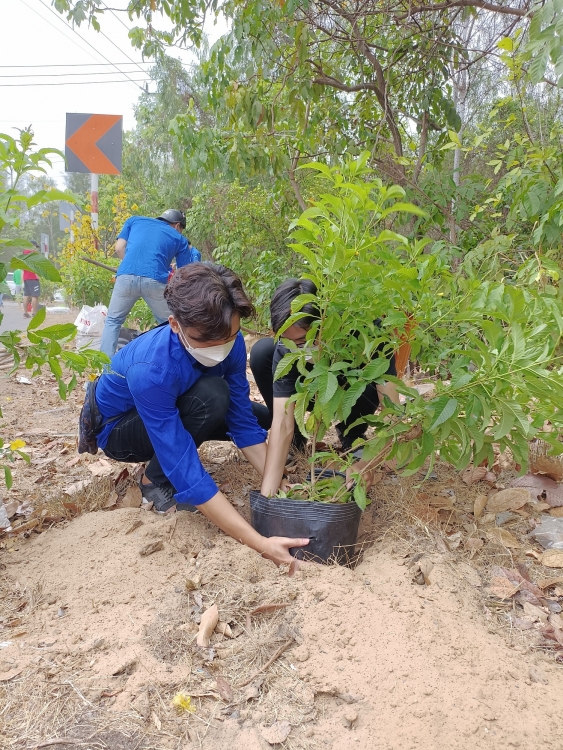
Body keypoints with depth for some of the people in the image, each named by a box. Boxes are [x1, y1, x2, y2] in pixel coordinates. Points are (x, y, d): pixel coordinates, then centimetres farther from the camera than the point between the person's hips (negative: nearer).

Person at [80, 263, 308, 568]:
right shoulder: (149, 370, -41)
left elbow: (242, 420, -16)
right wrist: (260, 544, -45)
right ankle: (154, 482, -10)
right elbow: (186, 472, -42)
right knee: (211, 397, -34)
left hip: (172, 410, 6)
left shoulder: (228, 340, -24)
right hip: (116, 427, -6)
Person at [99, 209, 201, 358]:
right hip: (155, 280, -1)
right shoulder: (179, 239, 22)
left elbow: (119, 248, 18)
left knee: (113, 321, 19)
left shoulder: (134, 220, 26)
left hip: (126, 277, 2)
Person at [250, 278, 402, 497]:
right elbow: (282, 424, -34)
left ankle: (352, 439, -4)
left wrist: (366, 464, -54)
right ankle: (295, 438, -3)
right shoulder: (287, 349, -31)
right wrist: (268, 491, -44)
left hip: (361, 395, -2)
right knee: (261, 352, -24)